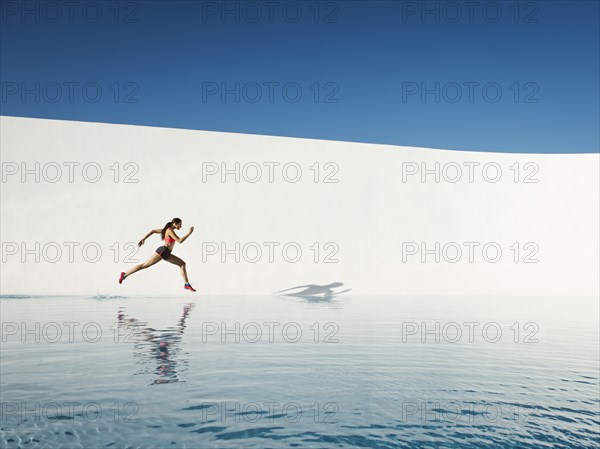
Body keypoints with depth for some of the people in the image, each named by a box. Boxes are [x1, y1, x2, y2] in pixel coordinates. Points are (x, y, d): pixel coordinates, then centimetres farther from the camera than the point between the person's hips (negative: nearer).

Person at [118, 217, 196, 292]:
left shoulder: (168, 230, 16)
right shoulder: (170, 231, -12)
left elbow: (153, 231, 18)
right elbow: (180, 241, -21)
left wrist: (143, 239, 17)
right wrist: (189, 233, -14)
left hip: (166, 254, 10)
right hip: (162, 251, -10)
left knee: (182, 264, 3)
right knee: (145, 265, -4)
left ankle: (187, 284, 0)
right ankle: (125, 274, 7)